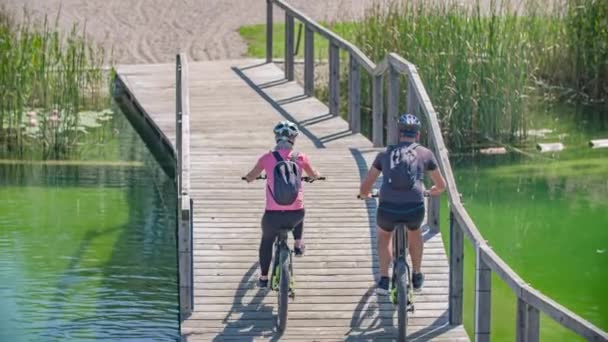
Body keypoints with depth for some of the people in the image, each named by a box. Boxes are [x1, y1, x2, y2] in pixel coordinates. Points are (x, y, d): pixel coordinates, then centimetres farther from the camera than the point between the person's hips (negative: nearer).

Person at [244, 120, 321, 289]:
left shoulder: (267, 158, -2)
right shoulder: (300, 157, 1)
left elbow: (250, 177, 12)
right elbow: (314, 174, 21)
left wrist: (248, 177, 36)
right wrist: (317, 174, 45)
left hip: (273, 214, -1)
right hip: (295, 213, 1)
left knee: (266, 241, 26)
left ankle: (263, 278, 30)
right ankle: (298, 246, 38)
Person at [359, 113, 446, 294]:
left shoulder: (385, 154, 17)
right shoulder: (425, 153, 15)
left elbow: (365, 187, 18)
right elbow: (441, 186, 28)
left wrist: (364, 195, 41)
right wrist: (430, 192, 50)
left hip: (387, 209, 0)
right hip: (414, 209, 0)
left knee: (384, 236, 33)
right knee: (415, 231, 36)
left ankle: (384, 280, 21)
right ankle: (417, 277, 41)